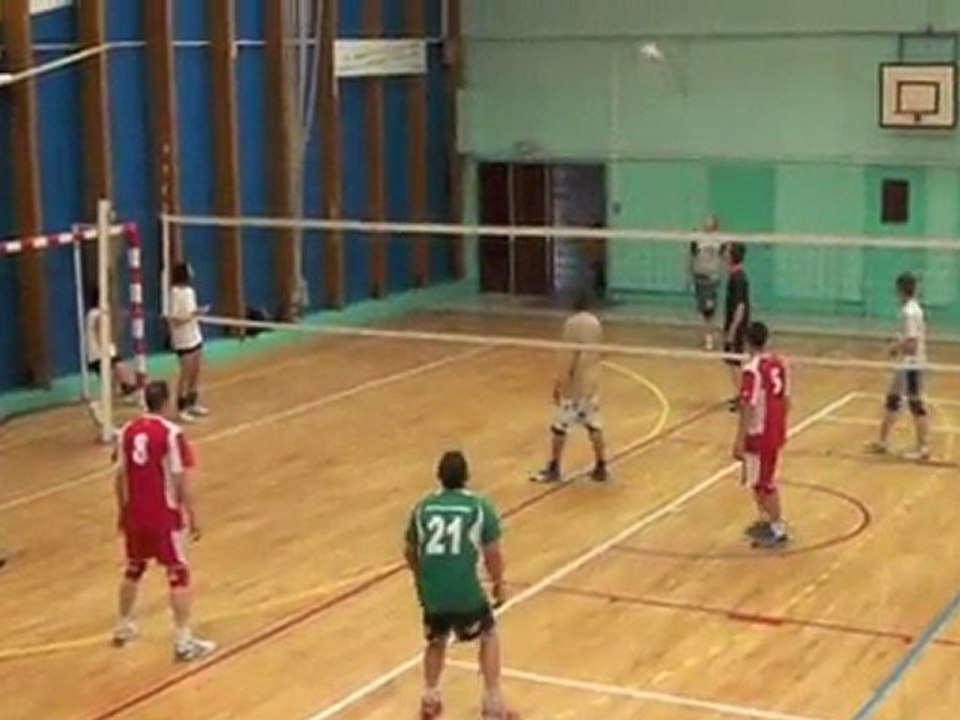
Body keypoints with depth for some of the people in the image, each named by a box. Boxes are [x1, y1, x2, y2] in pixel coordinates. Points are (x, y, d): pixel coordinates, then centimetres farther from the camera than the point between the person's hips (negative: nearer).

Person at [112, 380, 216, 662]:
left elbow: (121, 475, 8)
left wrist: (122, 510, 20)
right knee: (178, 574, 1)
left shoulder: (128, 431, 1)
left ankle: (124, 627, 36)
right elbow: (181, 481, -16)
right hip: (164, 515, -6)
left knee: (134, 568, 23)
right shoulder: (171, 434, -16)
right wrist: (193, 516, -8)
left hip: (135, 514, 6)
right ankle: (183, 641, 0)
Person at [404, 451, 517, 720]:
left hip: (431, 592, 3)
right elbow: (492, 554, -1)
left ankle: (429, 698, 22)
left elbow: (410, 552, 19)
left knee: (437, 641, 30)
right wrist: (498, 584, 17)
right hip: (466, 591, -3)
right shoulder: (480, 507, 0)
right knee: (489, 637, 22)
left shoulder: (422, 507, 9)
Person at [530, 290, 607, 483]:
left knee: (560, 425, 3)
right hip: (591, 383, 7)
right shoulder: (595, 322, 6)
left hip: (574, 385, -7)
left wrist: (559, 383, -14)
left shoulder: (572, 323, -16)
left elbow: (569, 356, -19)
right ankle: (600, 467, 15)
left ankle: (553, 468, 10)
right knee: (594, 425, 12)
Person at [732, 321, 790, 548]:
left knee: (762, 484, 3)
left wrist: (739, 440, -17)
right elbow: (786, 399, 10)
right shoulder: (779, 363, 2)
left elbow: (748, 408, -22)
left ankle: (778, 530, 8)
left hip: (759, 435, -8)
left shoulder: (751, 369, -21)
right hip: (775, 433, 8)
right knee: (765, 480, 22)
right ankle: (768, 521, 32)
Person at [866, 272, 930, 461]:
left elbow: (911, 345, -24)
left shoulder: (910, 312, -20)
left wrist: (896, 347, -8)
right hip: (905, 365, 10)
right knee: (892, 400, 16)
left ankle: (923, 447, 4)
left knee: (915, 404, -3)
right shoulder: (912, 309, 9)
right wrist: (899, 343, 9)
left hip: (911, 365, -10)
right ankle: (883, 441, 25)